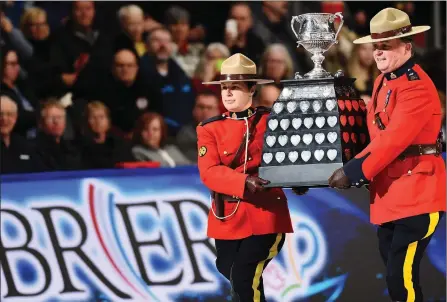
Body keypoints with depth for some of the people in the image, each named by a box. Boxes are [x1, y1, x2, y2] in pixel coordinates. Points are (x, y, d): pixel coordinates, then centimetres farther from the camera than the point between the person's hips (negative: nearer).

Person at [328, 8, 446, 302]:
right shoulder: (384, 82, 14)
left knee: (401, 277, -16)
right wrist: (356, 167, 3)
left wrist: (353, 172, -21)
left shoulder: (417, 87, -17)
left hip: (416, 192, -10)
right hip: (388, 191, 10)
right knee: (393, 273, 15)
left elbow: (393, 140, -23)